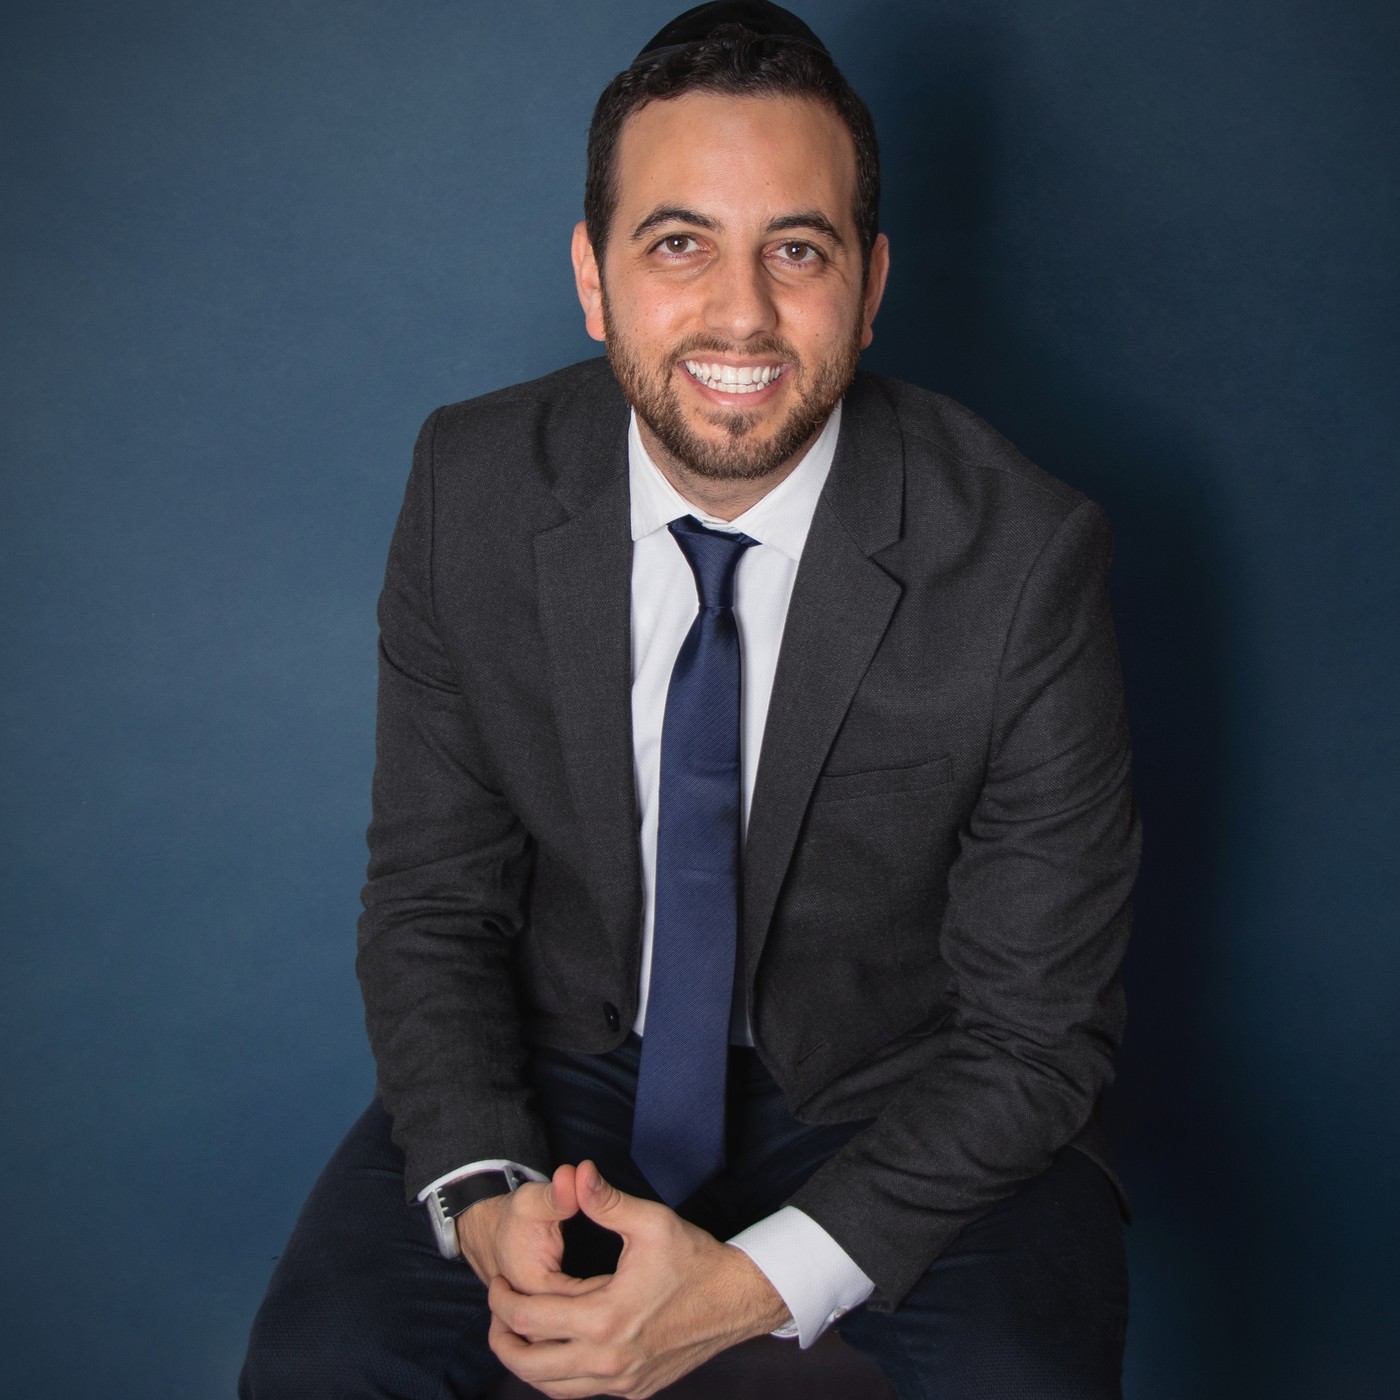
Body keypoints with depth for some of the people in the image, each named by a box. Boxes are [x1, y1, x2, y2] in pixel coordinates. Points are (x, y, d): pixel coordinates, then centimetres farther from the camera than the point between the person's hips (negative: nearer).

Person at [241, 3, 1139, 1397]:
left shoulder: (1025, 560, -21)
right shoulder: (472, 487, -12)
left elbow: (1040, 1023, -14)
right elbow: (431, 899, -4)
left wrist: (754, 1285, -25)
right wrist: (485, 1198, -21)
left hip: (894, 1096, -1)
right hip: (568, 1058, 2)